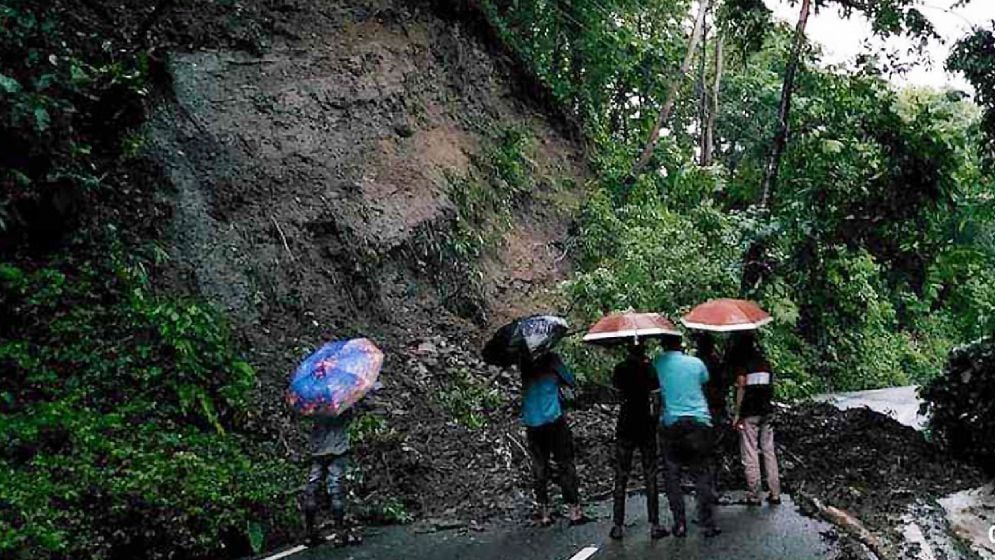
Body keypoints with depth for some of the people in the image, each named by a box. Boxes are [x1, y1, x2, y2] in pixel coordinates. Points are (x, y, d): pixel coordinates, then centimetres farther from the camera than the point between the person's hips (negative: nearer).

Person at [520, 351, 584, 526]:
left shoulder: (522, 363, 6)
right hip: (554, 420, -3)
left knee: (539, 467, 8)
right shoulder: (551, 359, -1)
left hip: (532, 424, 3)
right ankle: (574, 510, 3)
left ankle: (544, 513, 9)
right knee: (565, 464, 4)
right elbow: (570, 381, 5)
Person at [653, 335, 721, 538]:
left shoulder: (656, 364, -2)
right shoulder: (696, 362, 4)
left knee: (672, 476, 7)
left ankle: (680, 524, 4)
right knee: (702, 474, 6)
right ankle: (708, 524, 5)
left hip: (671, 423, -1)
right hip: (699, 421, 1)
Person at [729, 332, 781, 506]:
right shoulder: (764, 362, 10)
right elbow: (770, 387, 10)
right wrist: (768, 406, 17)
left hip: (749, 413, -5)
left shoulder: (742, 363, -5)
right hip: (767, 411, 5)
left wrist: (737, 414, -8)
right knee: (769, 451, 10)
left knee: (750, 454, 0)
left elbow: (741, 388, -10)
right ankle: (775, 493, 13)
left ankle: (754, 496, 2)